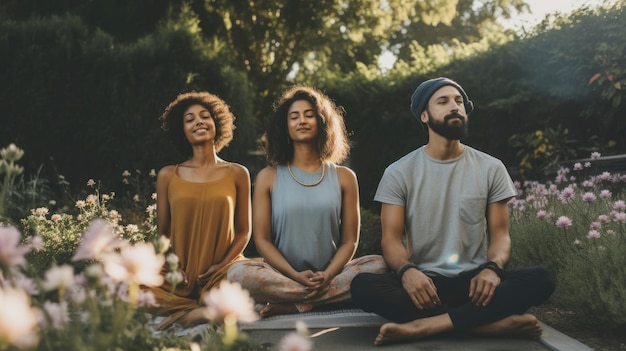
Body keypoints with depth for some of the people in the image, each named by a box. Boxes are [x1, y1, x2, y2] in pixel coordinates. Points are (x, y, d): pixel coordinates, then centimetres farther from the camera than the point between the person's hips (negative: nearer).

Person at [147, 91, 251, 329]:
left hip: (223, 271, -1)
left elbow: (243, 231, 7)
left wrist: (221, 265, -9)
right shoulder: (168, 176, 9)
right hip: (179, 277, 1)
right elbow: (162, 232, 10)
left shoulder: (237, 174, 7)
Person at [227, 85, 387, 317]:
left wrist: (327, 276, -16)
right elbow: (261, 239, 0)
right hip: (283, 275, -1)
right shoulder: (268, 177, 6)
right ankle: (324, 297, -25)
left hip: (330, 275, 2)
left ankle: (291, 305, -25)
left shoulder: (344, 177, 9)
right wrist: (296, 276, -16)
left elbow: (349, 241, 3)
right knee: (238, 273, -31)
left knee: (380, 265, -26)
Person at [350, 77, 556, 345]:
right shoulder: (399, 172, 3)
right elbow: (391, 238, -3)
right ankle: (497, 323, -31)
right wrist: (407, 270, -27)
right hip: (423, 282, -1)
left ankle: (424, 326, -33)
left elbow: (499, 233, 3)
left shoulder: (491, 168, 6)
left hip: (473, 281, 1)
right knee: (363, 286, -31)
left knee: (540, 280, -27)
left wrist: (492, 268, -21)